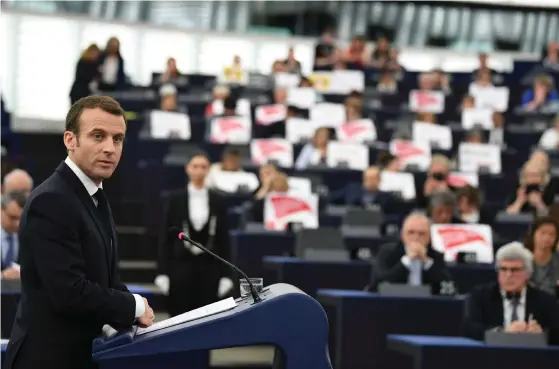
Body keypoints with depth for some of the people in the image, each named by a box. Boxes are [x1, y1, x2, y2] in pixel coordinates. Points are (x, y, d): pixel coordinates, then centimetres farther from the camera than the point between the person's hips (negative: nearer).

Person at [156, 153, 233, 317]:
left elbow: (223, 239, 6)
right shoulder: (175, 199, 2)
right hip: (181, 265, -1)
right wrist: (163, 272, -4)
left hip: (209, 266, 1)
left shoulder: (217, 201, 5)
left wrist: (225, 274, 1)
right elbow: (167, 237, 2)